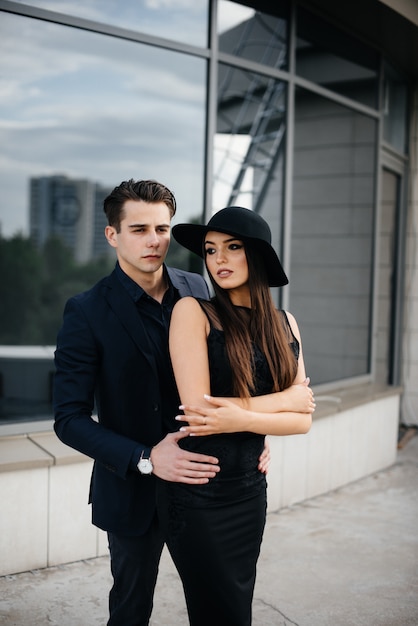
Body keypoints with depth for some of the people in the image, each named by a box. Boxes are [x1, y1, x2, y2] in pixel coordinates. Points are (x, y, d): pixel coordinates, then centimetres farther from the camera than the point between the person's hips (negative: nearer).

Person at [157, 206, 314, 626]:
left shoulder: (284, 323, 5)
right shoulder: (193, 311, -11)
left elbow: (302, 420, -1)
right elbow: (197, 410, -19)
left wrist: (242, 419, -19)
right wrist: (285, 398, -10)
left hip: (250, 487, 5)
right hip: (196, 492, -5)